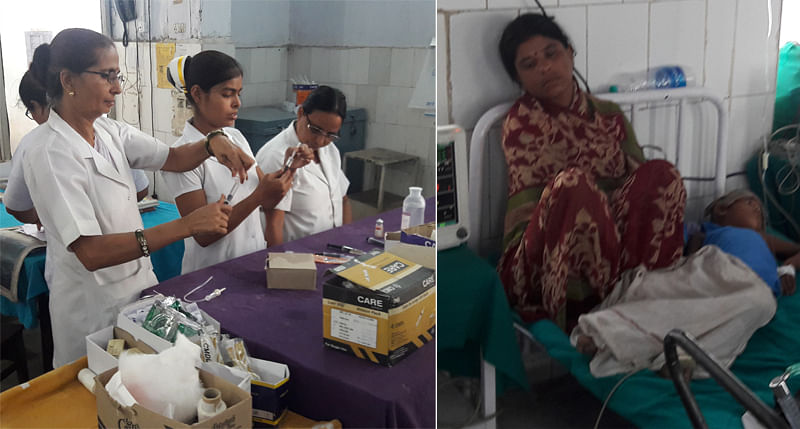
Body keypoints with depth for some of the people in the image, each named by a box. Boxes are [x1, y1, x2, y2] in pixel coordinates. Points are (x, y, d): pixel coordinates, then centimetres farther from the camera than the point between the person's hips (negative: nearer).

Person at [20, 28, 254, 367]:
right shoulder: (50, 153, -22)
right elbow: (91, 253, -29)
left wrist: (212, 143, -20)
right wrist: (188, 225, -34)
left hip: (139, 285, 7)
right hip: (94, 306, -7)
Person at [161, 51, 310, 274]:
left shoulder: (236, 138, 6)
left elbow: (267, 202, 8)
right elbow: (203, 235, -17)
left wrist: (288, 169, -10)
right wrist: (258, 195, -24)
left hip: (253, 264, 6)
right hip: (211, 274, -6)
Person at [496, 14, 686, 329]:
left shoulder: (609, 115, 15)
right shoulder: (521, 121, 0)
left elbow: (640, 182, 14)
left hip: (612, 249, 4)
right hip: (541, 264, -4)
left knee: (661, 174, -19)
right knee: (573, 183, -33)